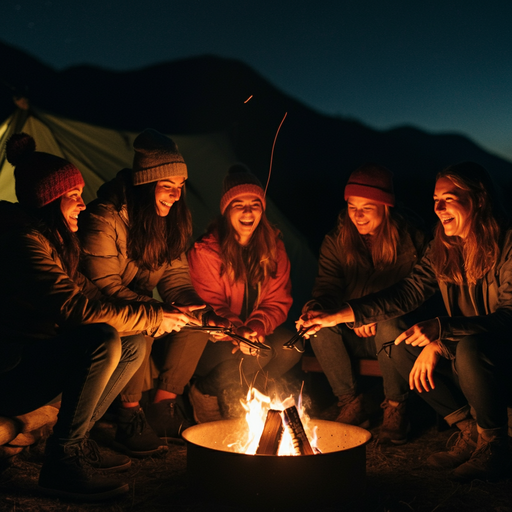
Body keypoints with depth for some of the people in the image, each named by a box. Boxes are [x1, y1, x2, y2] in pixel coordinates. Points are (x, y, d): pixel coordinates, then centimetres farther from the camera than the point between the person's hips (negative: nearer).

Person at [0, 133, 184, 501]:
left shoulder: (52, 239, 12)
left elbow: (85, 292, 12)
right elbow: (73, 308, -29)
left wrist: (155, 313, -2)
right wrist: (151, 319, -20)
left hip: (40, 357, 10)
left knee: (134, 345, 2)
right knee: (104, 341, -29)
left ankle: (76, 441, 6)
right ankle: (61, 460, -17)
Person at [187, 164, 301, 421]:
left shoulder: (273, 247, 2)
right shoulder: (206, 251, -12)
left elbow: (279, 302, -1)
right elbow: (210, 307, -12)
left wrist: (256, 328, -21)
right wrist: (237, 331, -30)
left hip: (256, 332, 5)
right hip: (214, 339, -5)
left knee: (291, 347, -23)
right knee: (259, 354, -31)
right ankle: (204, 391, -3)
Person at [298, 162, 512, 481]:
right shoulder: (444, 248, 3)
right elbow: (408, 292, 1)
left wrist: (440, 331, -37)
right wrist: (338, 316, -7)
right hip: (464, 354, 8)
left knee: (470, 349, -35)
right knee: (404, 349, -6)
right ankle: (471, 433, 4)